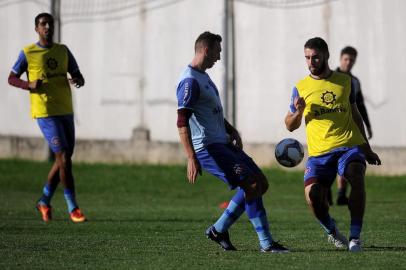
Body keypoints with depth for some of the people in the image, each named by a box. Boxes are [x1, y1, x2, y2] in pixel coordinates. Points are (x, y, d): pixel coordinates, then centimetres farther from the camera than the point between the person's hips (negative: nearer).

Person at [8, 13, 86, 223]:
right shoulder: (28, 53, -2)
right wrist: (29, 85, -16)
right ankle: (73, 209, -7)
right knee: (64, 158, -12)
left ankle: (44, 201, 28)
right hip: (45, 113, -6)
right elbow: (11, 79, 3)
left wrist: (78, 80, -10)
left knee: (63, 159, 11)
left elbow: (78, 76, 15)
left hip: (66, 111, 6)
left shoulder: (63, 51, 11)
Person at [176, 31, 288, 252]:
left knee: (261, 184, 10)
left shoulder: (203, 77, 17)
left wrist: (232, 131, 13)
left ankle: (218, 230, 16)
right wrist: (191, 159, -28)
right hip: (208, 149, -10)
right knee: (252, 186, -17)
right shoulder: (190, 81, -15)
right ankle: (266, 243, -13)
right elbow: (182, 122, -22)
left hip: (223, 144, 10)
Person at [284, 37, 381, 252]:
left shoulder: (345, 81, 13)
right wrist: (298, 112, -9)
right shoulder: (301, 87, 8)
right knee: (312, 194, -21)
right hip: (319, 152, 0)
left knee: (356, 179, -29)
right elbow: (290, 126, 14)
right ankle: (331, 231, 8)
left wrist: (367, 148, 26)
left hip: (350, 145, 0)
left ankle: (355, 236, -20)